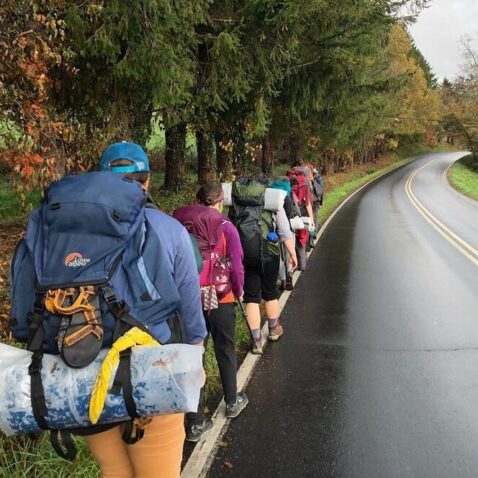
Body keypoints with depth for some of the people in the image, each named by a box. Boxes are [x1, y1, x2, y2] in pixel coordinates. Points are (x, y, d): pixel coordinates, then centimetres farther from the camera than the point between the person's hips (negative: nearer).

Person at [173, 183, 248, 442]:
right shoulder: (224, 226, -6)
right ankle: (232, 402, 37)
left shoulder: (177, 222, 1)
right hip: (219, 297, -1)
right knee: (225, 350, 19)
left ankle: (195, 421, 13)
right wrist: (239, 291, 9)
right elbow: (236, 265, -8)